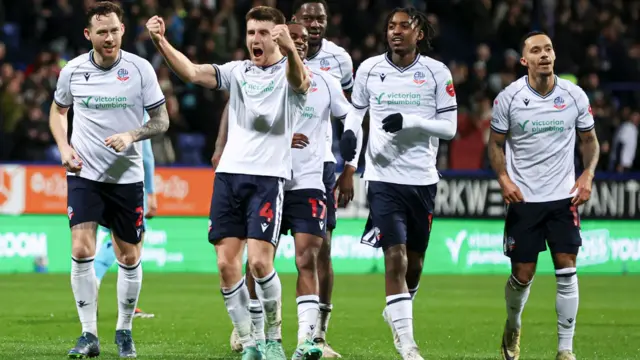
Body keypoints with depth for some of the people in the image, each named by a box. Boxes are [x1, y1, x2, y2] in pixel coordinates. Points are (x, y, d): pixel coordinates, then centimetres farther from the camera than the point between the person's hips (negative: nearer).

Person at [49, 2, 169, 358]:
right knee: (81, 251, -13)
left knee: (130, 258, 5)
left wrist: (132, 135, -19)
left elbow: (161, 120, -1)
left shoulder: (141, 69, -6)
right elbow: (58, 110, 17)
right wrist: (64, 147, 1)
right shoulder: (73, 71, -2)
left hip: (127, 177, 0)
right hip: (84, 173, 0)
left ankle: (124, 330, 24)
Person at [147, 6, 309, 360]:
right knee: (226, 264, -2)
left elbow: (300, 80, -25)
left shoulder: (287, 72, 0)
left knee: (259, 261, -14)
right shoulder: (237, 71, 13)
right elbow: (193, 73, -1)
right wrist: (160, 42, -17)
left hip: (269, 176, -4)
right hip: (230, 173, 5)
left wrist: (290, 49, -48)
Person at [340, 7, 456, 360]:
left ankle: (395, 313, 42)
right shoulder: (369, 69, 2)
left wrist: (410, 121, -18)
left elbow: (449, 127, -3)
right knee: (396, 258, -13)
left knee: (414, 261, 13)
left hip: (423, 179, 1)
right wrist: (349, 131, -4)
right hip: (383, 176, -1)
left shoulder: (436, 72, -2)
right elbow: (356, 109, 17)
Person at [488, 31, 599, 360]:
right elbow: (495, 144, 4)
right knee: (522, 275, 2)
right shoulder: (508, 97, -6)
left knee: (566, 271, -6)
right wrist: (504, 179, -13)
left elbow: (589, 139, 10)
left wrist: (588, 175, -6)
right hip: (523, 198, -1)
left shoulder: (575, 96, -2)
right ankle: (512, 327, 32)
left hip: (563, 197, 1)